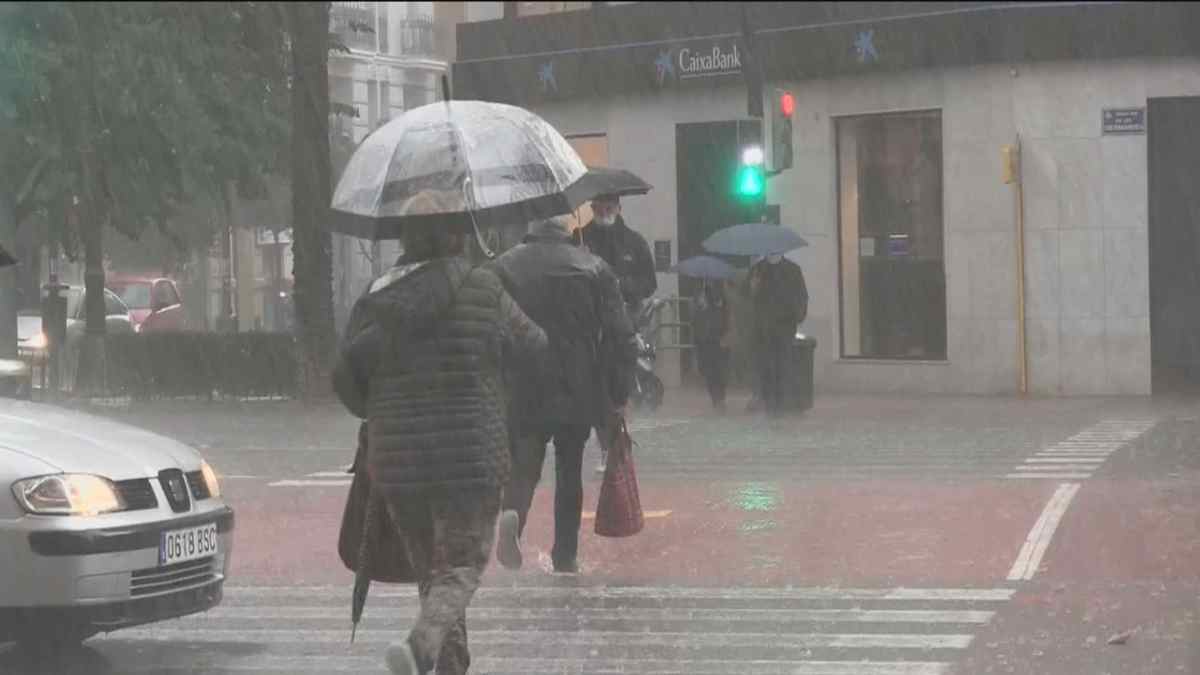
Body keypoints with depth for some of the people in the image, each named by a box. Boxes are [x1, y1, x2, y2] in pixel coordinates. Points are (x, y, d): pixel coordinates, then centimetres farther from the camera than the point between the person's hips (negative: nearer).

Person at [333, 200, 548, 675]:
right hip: (470, 454, -4)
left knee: (430, 565, 16)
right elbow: (532, 346, 6)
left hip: (396, 456, 4)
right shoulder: (482, 292, -4)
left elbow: (346, 376, 2)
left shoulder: (377, 299, 4)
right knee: (464, 563, -2)